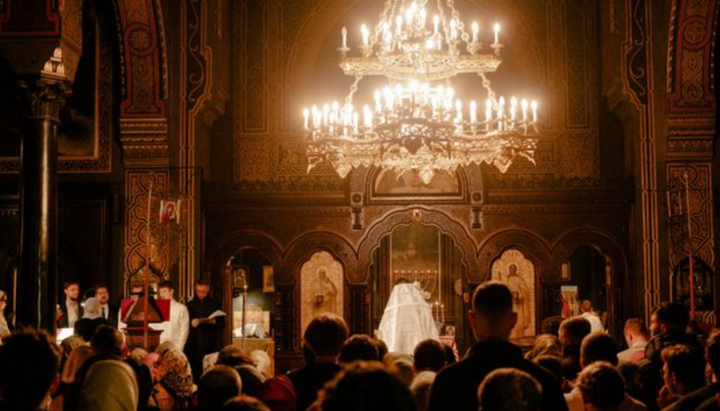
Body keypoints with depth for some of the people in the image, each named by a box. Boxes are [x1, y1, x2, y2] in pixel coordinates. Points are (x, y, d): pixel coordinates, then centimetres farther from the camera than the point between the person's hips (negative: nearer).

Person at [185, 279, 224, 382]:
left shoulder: (216, 304, 10)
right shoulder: (190, 305, 12)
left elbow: (222, 324, 8)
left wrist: (214, 322, -12)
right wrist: (192, 323, -10)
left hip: (212, 344, -1)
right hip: (194, 345, 1)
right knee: (195, 371, -6)